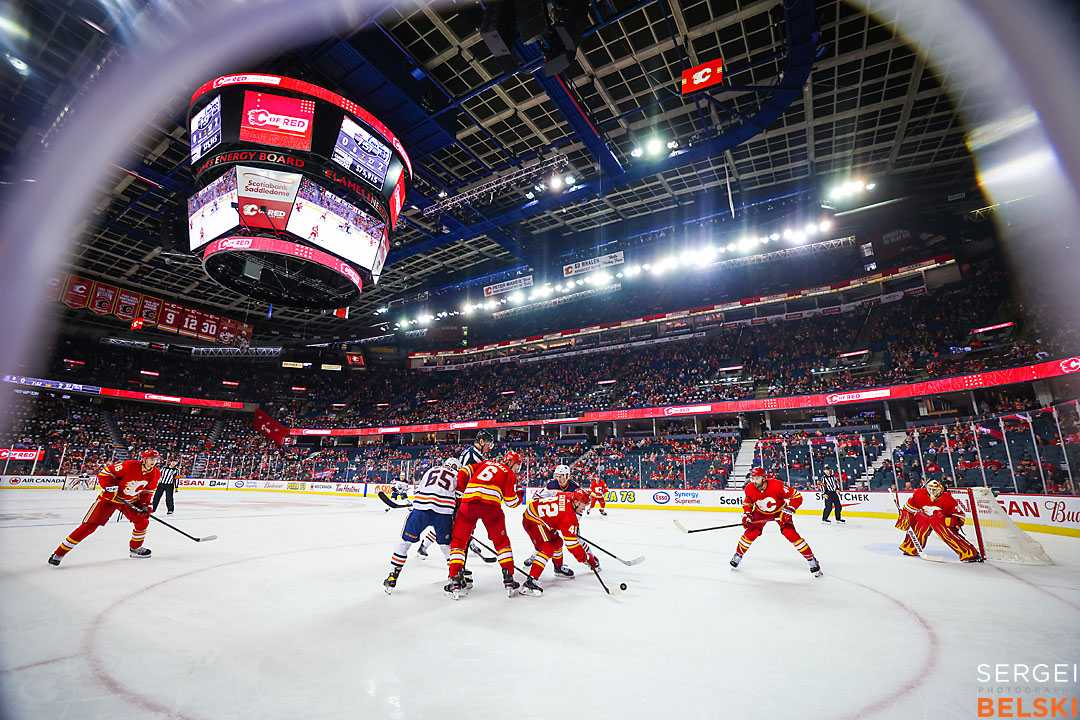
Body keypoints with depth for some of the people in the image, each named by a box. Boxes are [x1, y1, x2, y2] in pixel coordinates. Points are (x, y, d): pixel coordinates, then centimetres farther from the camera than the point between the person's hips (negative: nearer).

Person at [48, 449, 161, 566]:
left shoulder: (155, 474, -9)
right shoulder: (129, 465, -25)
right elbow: (105, 472, -15)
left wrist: (145, 505, -5)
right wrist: (109, 487, -26)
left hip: (131, 501, 5)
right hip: (109, 498, -5)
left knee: (143, 521, -2)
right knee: (90, 525, -11)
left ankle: (135, 548, 21)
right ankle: (59, 553, 4)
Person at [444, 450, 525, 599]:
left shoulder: (487, 463, 30)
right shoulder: (510, 474, 18)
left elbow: (464, 472, 19)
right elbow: (511, 501, 12)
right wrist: (520, 493, 31)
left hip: (468, 501, 3)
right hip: (490, 504, -2)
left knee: (458, 541, 15)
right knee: (501, 541, 16)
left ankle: (455, 582, 8)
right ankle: (509, 580, 14)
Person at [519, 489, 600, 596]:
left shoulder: (569, 497, -3)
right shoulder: (568, 517, -26)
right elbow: (572, 544, -22)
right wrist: (587, 559, -14)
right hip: (532, 520, -11)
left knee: (557, 541, 21)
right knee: (547, 548, -23)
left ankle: (558, 568, 43)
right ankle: (530, 582, -26)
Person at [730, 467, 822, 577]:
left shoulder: (776, 485, -34)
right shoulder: (750, 488, -20)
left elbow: (797, 496, -25)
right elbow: (747, 502, 1)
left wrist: (789, 510, -31)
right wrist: (746, 514, -13)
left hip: (779, 511, -2)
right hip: (761, 512, 3)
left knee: (791, 534, -17)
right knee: (750, 533, -7)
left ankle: (811, 559, 0)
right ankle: (738, 555, 13)